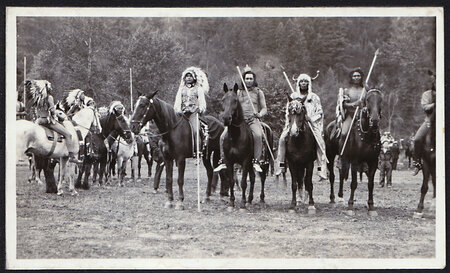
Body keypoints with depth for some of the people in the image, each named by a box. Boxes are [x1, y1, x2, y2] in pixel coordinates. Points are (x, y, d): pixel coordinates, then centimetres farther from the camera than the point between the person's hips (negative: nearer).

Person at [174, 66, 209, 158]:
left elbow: (201, 99, 4)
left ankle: (196, 151, -16)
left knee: (195, 130, -16)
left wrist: (201, 109, -13)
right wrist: (178, 109, -6)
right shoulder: (182, 89, 19)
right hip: (183, 112, 2)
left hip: (194, 112, -2)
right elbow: (178, 99, 10)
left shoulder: (198, 88, 13)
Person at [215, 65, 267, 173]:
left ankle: (257, 162, -31)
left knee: (258, 135, -34)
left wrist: (260, 114, -10)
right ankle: (223, 161, -9)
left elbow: (264, 108, 12)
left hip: (253, 120, -2)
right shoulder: (238, 92, 17)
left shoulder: (258, 92, 14)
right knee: (223, 136, -17)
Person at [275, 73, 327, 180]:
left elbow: (319, 112, 9)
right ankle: (281, 165, -9)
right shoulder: (293, 96, 14)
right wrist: (288, 122, -1)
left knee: (320, 141, -21)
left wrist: (311, 118, -10)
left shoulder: (314, 97, 11)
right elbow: (288, 111, 15)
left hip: (311, 122, -1)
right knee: (283, 138, -19)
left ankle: (322, 168, -19)